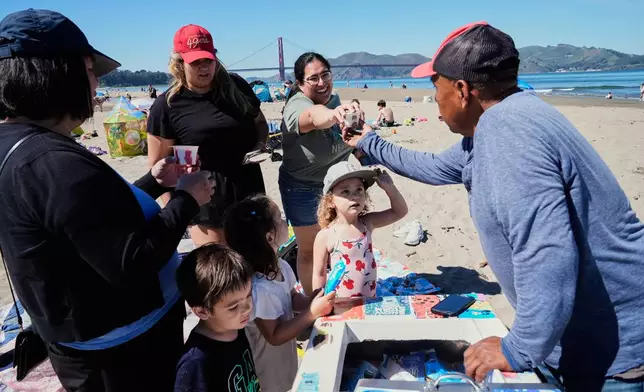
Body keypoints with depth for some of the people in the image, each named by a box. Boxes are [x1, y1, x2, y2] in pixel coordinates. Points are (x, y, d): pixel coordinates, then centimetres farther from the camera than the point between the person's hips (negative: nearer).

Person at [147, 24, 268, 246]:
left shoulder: (236, 87, 2)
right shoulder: (167, 105, -7)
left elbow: (260, 122, 17)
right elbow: (158, 165, -4)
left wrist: (260, 145, -4)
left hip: (248, 189, 4)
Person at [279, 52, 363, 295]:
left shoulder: (334, 99, -4)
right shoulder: (296, 105, -26)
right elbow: (314, 116, -52)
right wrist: (333, 114, -72)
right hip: (303, 189, -7)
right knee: (310, 250, 8)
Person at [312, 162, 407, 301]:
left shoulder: (367, 223, -6)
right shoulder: (325, 236, -18)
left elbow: (400, 212, 2)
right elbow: (319, 275, -9)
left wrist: (389, 188, -12)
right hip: (342, 304, -4)